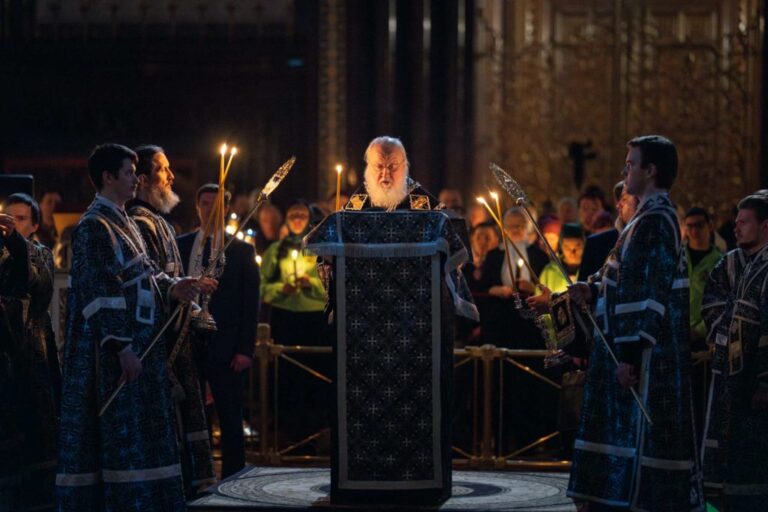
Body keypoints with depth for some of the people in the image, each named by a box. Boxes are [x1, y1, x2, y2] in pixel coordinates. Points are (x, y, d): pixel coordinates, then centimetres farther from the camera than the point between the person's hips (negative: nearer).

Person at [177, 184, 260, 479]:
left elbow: (250, 303, 1)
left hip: (223, 347, -2)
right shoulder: (179, 246, 10)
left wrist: (245, 349, -7)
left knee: (231, 420, 0)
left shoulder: (241, 250, 4)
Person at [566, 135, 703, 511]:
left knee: (634, 440, -9)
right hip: (638, 351, 10)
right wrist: (594, 293, 10)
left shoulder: (654, 221, -15)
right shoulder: (652, 216, 17)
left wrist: (630, 353, -22)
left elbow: (650, 293, -21)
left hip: (646, 354, -10)